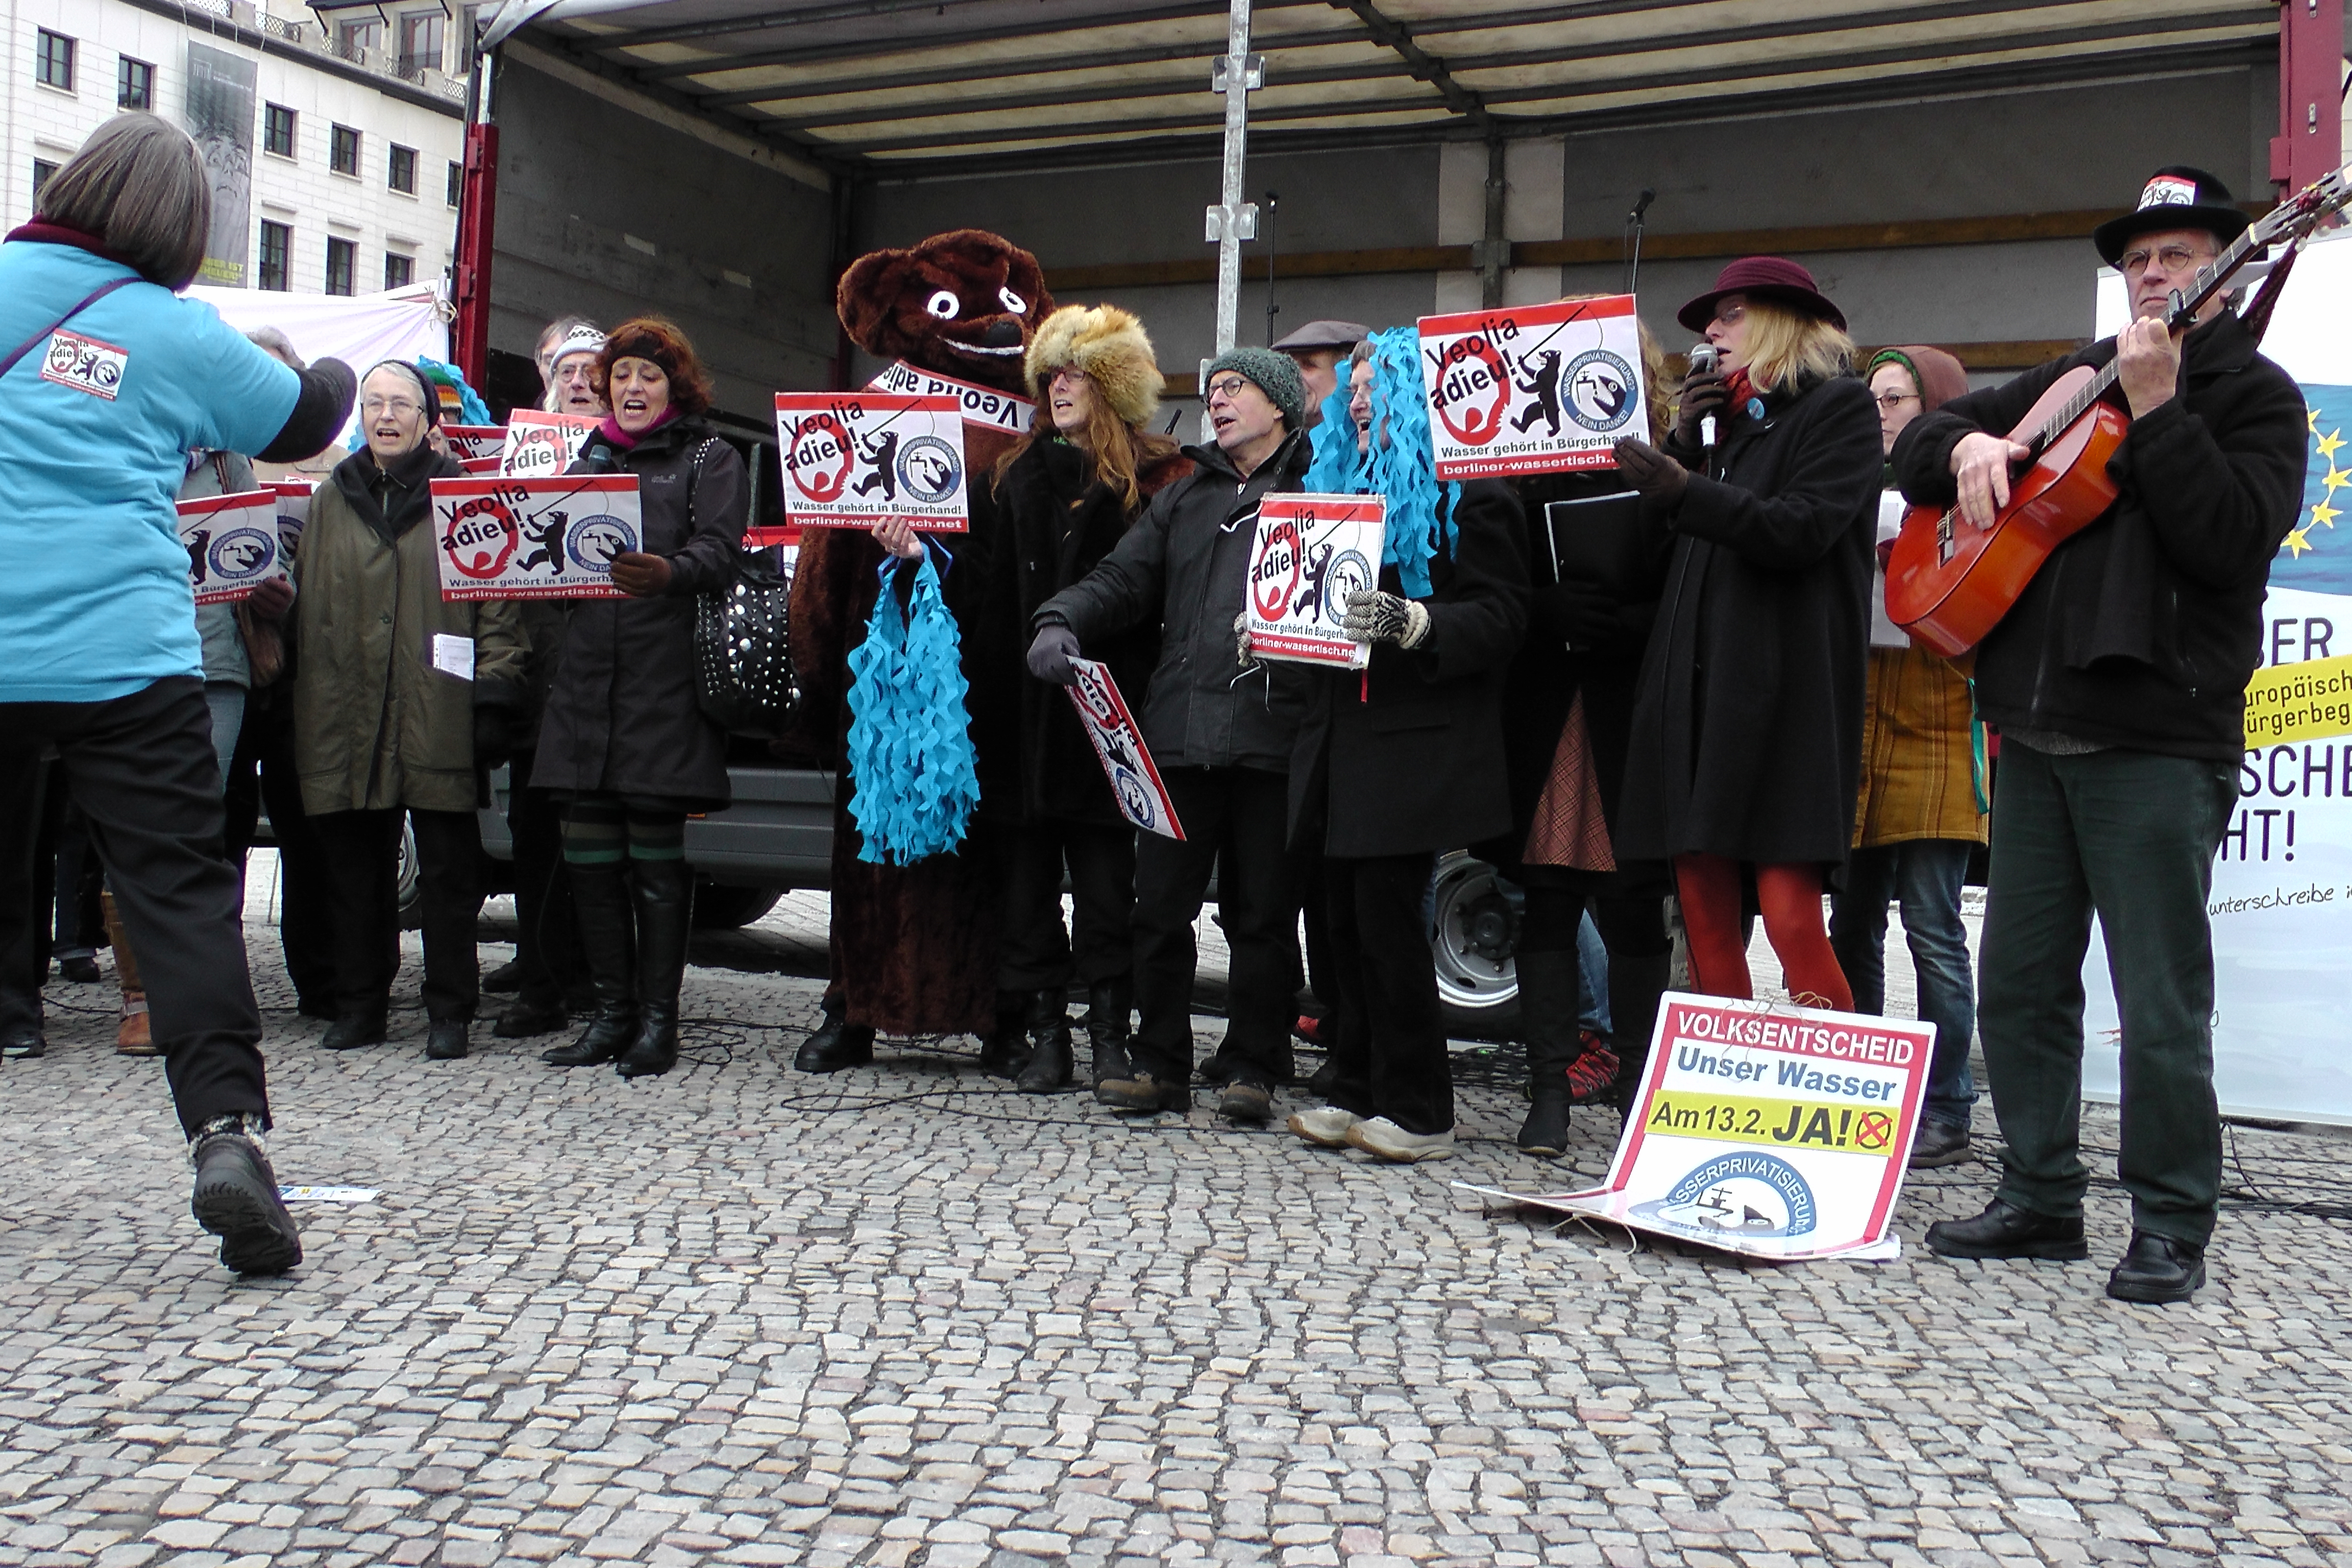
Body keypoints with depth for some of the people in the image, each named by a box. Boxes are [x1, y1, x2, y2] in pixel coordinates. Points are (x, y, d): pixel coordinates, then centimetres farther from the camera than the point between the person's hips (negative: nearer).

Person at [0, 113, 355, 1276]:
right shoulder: (183, 332, 2)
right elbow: (302, 422, 17)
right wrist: (335, 370, 38)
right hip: (125, 656, -2)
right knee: (182, 894, -2)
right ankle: (225, 1127, -15)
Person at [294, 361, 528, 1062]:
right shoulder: (329, 501, 17)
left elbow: (498, 601, 0)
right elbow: (303, 602, 18)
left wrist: (496, 689, -8)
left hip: (439, 714, -3)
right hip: (344, 712, 4)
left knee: (448, 870, 0)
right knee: (355, 868, 8)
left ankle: (449, 1011, 8)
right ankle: (360, 1005, 18)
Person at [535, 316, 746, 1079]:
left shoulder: (711, 459, 7)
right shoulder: (588, 459, 24)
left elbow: (718, 551, -8)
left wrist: (667, 572, -29)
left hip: (665, 680, -5)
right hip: (585, 676, 5)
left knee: (655, 854, -4)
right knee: (589, 853, 4)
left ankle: (658, 1018, 3)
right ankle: (612, 1012, 13)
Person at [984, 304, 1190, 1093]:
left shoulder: (1153, 478, 2)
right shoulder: (1020, 473, 17)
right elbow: (996, 585, 14)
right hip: (1025, 697, 4)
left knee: (1104, 866, -1)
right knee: (1028, 859, 4)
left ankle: (1109, 1032, 7)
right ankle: (1044, 1030, 11)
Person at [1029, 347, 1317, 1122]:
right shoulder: (1185, 498, 23)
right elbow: (1122, 580, 15)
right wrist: (1061, 622, -4)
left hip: (1273, 733, -4)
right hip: (1178, 731, 4)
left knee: (1261, 912, 4)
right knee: (1160, 905, 5)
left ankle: (1251, 1071, 14)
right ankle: (1160, 1065, 16)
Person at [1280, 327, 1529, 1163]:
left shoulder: (1470, 489, -2)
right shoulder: (1340, 476, 20)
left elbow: (1500, 616, -10)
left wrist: (1411, 621, -25)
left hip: (1417, 741, -7)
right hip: (1342, 733, 7)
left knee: (1387, 917, -7)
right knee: (1346, 917, 6)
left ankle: (1417, 1109, 3)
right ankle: (1359, 1090, 16)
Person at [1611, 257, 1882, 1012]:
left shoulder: (1840, 405, 3)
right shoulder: (1731, 416, 24)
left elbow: (1801, 530, -14)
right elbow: (1671, 542, 17)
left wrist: (1684, 490, -24)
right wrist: (1687, 439, 6)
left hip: (1785, 689, -7)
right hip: (1697, 686, 7)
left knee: (1792, 914, -13)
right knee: (1704, 910, 3)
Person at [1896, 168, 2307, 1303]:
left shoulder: (2253, 394, 1)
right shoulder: (2072, 380, 19)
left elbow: (2232, 540, -15)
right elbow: (1917, 443, 21)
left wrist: (2156, 409, -19)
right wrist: (1968, 444, 0)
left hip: (2158, 739, -6)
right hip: (2036, 728, 6)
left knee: (2160, 1001, -3)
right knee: (2019, 979, 10)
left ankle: (2171, 1227, 10)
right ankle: (2040, 1200, 22)